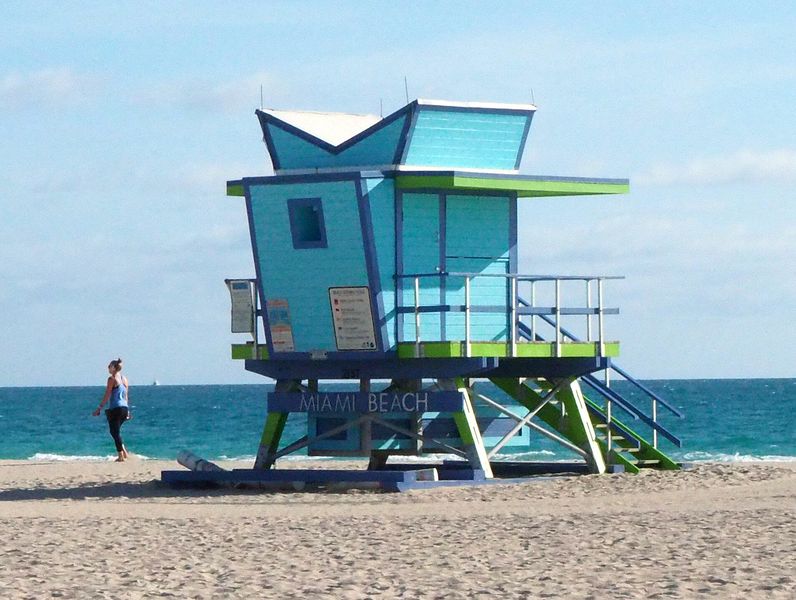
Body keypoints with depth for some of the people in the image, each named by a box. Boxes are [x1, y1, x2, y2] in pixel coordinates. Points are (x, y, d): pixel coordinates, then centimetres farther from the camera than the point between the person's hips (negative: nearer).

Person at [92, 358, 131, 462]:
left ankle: (121, 456, -2)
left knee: (115, 432, 0)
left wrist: (99, 408, -8)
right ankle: (124, 452, 11)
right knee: (116, 431, 20)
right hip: (124, 408, 7)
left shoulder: (112, 378, -8)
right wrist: (127, 411, 23)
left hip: (115, 408, -7)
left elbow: (107, 395, -11)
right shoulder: (124, 379, 13)